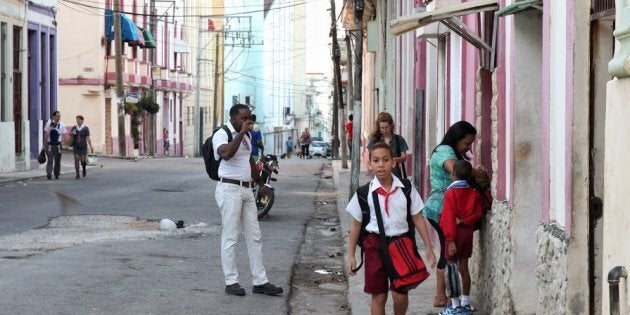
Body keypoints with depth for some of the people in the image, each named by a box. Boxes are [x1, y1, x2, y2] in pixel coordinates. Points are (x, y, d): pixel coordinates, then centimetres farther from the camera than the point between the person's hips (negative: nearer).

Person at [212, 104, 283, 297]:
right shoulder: (222, 135, -10)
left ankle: (260, 282, 11)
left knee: (254, 237, 7)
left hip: (246, 190, 8)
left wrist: (261, 184, 32)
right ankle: (231, 282, 3)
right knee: (230, 237, -3)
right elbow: (226, 154, -31)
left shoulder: (246, 136, 15)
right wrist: (241, 133, -26)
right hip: (229, 190, -8)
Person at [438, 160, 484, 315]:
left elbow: (449, 217, -17)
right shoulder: (474, 194, 5)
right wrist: (464, 221, -10)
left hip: (456, 232, -6)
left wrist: (451, 240, -18)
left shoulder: (450, 193, -12)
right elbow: (478, 213, -4)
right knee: (463, 267, 13)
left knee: (452, 268, -2)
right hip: (468, 231, 6)